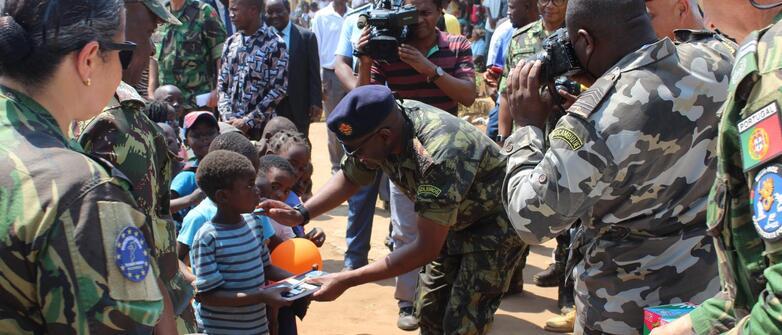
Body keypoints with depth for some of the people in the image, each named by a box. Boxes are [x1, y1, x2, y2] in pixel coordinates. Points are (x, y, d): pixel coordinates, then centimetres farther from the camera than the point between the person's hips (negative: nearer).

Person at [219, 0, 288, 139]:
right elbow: (222, 84, 11)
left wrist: (247, 121, -13)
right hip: (230, 125, 4)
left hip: (259, 127, -4)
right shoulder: (231, 42, 9)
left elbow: (278, 89, -11)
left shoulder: (274, 44, -7)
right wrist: (227, 118, -4)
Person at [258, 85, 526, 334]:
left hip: (495, 223, -7)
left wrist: (346, 281, -32)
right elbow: (349, 178, 1)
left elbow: (427, 248, -33)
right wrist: (301, 214, -14)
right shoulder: (382, 123, -18)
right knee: (429, 311, 11)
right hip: (455, 220, 7)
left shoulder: (437, 156, -39)